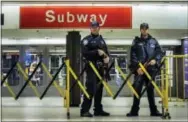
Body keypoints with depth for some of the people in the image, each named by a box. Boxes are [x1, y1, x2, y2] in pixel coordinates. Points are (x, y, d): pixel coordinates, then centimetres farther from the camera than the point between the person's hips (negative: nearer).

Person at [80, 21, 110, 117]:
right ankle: (84, 110, -8)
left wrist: (107, 57, -4)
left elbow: (106, 52, 19)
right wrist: (97, 52, -20)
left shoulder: (101, 40, 18)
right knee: (91, 89, -13)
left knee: (99, 89, 10)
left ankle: (98, 110, 18)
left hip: (100, 67, 7)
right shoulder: (86, 40, -3)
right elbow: (84, 53, -15)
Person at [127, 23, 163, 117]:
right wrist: (137, 67, -13)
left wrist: (155, 60, -11)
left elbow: (160, 52, 9)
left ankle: (154, 110, 16)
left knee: (151, 90, 9)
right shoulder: (136, 41, 4)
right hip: (139, 69, -2)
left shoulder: (153, 41, 10)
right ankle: (134, 111, 5)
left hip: (151, 69, 2)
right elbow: (133, 56, -3)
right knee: (137, 90, -2)